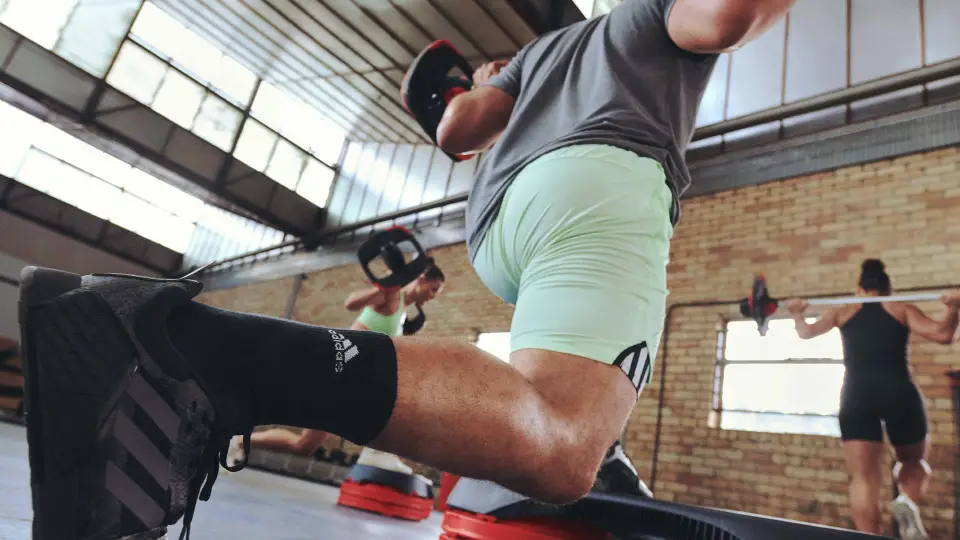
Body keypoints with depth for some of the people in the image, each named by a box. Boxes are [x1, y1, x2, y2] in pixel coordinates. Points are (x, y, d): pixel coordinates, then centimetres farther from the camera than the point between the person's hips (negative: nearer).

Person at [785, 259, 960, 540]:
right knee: (914, 461, 23)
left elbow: (805, 332, 11)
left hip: (856, 395, 0)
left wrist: (797, 313, 26)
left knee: (863, 477, 3)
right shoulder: (902, 309, 13)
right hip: (899, 392, 0)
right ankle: (907, 502, -7)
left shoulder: (842, 311, 16)